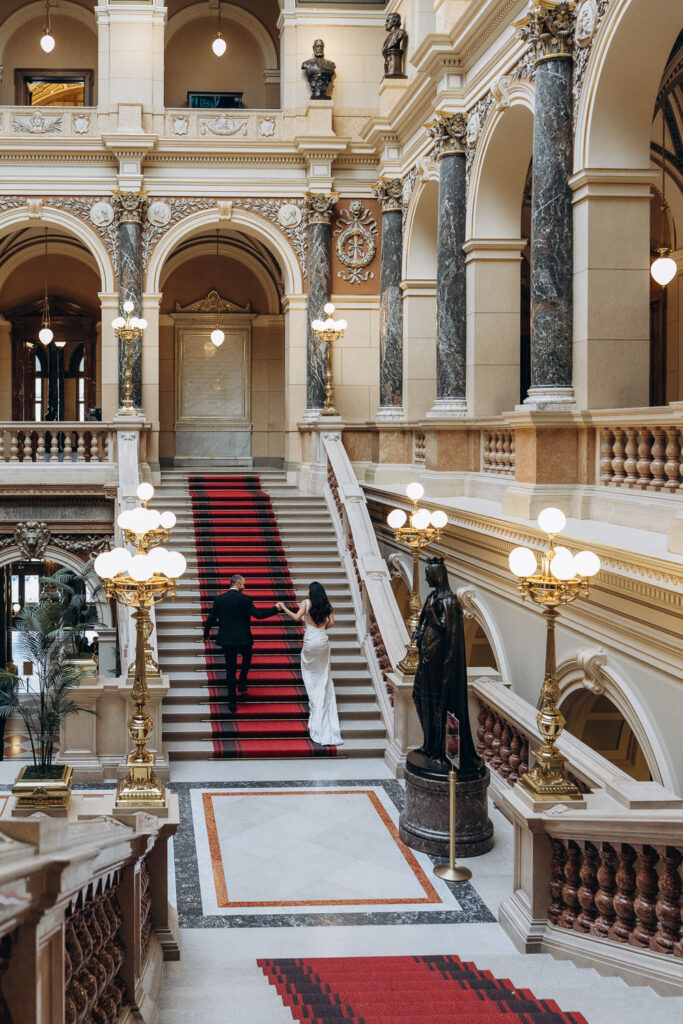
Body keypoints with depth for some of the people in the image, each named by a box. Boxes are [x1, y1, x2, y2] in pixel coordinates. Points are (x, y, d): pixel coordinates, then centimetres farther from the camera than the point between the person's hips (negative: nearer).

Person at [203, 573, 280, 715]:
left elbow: (211, 618, 4)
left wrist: (206, 634, 18)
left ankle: (232, 703, 4)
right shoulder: (245, 599, -10)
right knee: (247, 657, 30)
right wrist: (275, 609, -1)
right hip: (243, 638, -3)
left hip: (226, 639, 3)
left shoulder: (220, 598, 1)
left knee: (230, 669, 6)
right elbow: (258, 614, -12)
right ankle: (242, 683, 22)